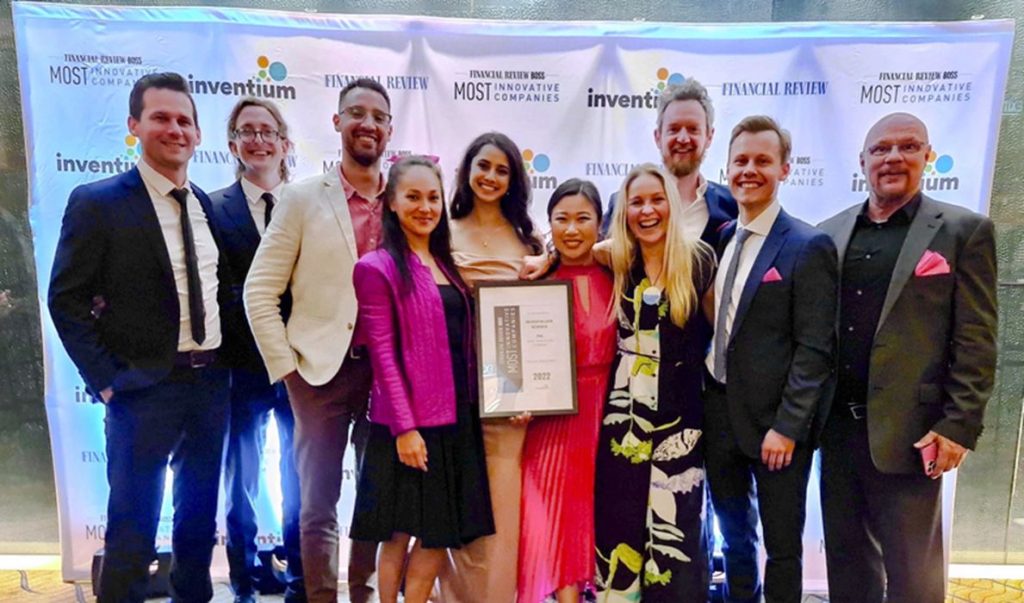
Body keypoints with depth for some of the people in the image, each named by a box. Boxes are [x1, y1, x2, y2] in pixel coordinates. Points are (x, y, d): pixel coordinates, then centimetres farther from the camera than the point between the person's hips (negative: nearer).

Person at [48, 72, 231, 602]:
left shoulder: (206, 205, 9)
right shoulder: (97, 202, -7)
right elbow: (67, 300, -7)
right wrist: (106, 379, -12)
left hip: (211, 383, 5)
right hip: (144, 387, -5)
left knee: (200, 518, 19)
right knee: (133, 529, 5)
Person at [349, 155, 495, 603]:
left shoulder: (446, 264, 14)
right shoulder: (378, 267, -7)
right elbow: (382, 353, -12)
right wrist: (404, 427, -16)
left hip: (456, 417, 7)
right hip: (410, 423, -6)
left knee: (442, 530, 11)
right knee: (400, 532, 6)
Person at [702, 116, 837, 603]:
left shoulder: (809, 247, -12)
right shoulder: (720, 239, 6)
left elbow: (815, 349, -14)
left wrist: (787, 427, -16)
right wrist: (703, 403, 6)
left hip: (775, 424, -6)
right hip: (719, 415, 6)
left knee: (782, 545, 12)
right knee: (733, 535, 22)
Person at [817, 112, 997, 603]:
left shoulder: (964, 230, -1)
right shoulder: (831, 233, 10)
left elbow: (975, 342, -6)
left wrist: (959, 427, -12)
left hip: (908, 430, -4)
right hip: (837, 424, 4)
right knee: (845, 557, 17)